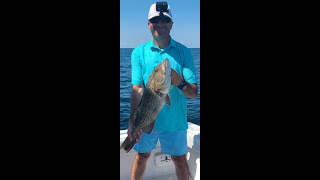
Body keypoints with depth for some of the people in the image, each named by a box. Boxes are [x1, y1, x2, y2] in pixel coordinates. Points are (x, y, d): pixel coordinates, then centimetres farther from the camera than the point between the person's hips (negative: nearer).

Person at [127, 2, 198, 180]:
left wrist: (179, 82, -28)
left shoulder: (183, 52, -4)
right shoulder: (139, 52, -3)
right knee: (142, 156, 16)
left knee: (179, 158, 13)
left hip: (175, 120, 0)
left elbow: (194, 93, -7)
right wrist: (133, 120, -22)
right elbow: (137, 88, -10)